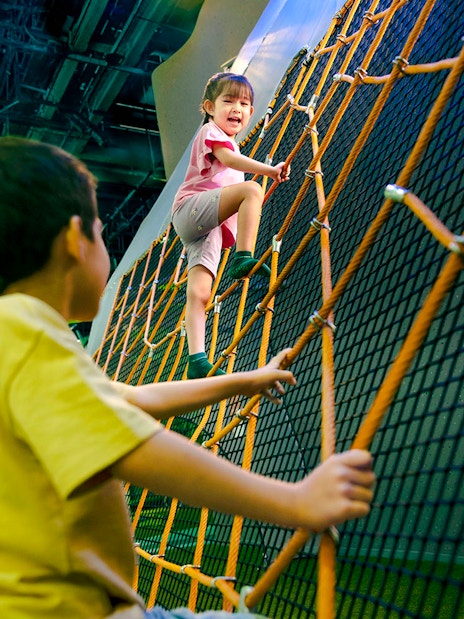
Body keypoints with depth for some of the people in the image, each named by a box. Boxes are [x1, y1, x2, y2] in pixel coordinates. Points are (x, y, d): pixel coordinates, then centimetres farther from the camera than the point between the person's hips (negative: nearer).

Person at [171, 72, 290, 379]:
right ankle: (244, 258, -34)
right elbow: (229, 158, -14)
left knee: (199, 293, -8)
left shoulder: (229, 144, 34)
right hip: (192, 208, -7)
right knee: (251, 189, -28)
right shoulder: (211, 131, 6)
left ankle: (197, 360, -19)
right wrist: (269, 169, -23)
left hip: (211, 228, 7)